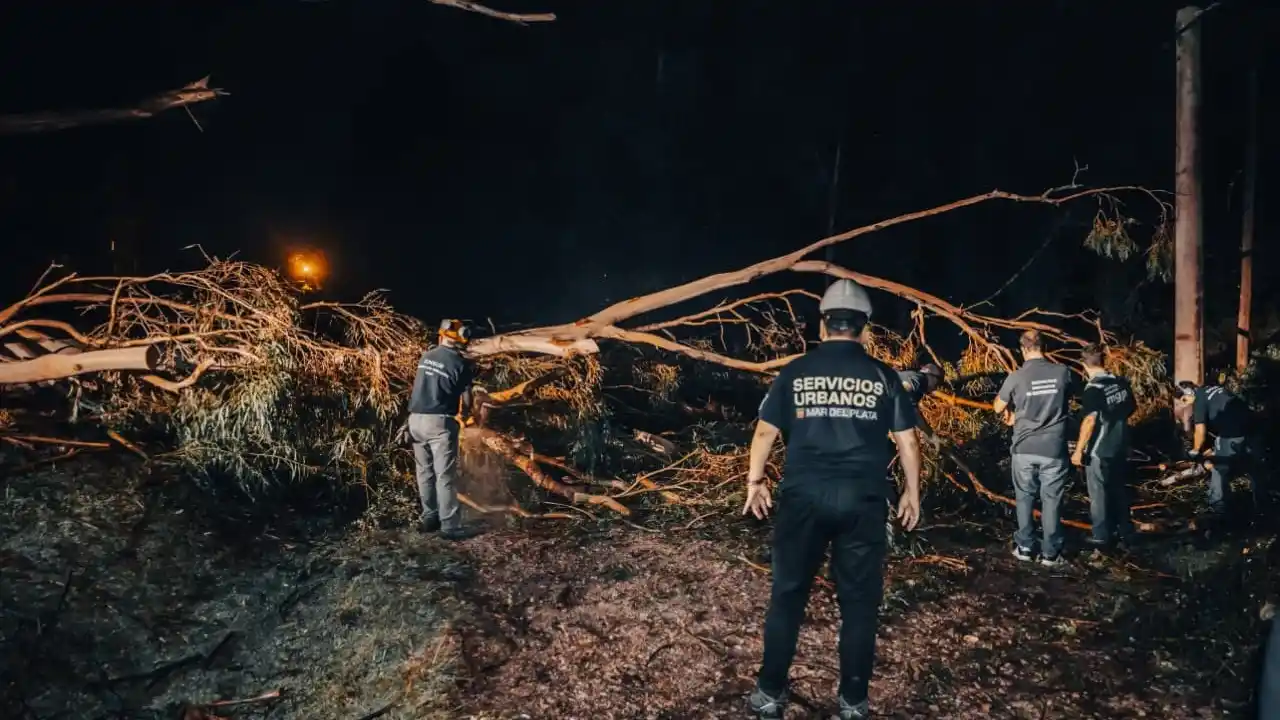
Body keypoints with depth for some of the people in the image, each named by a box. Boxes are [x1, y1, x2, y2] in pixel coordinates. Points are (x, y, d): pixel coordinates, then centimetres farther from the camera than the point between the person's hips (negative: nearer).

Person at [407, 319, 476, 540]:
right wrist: (465, 410, 17)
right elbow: (467, 402, -4)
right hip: (439, 422, -6)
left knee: (424, 471, 16)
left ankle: (430, 518, 24)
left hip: (416, 418, 6)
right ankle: (450, 526, -2)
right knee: (445, 475, -3)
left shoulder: (425, 357, 11)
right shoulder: (460, 364, -6)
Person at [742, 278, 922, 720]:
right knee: (859, 601, 11)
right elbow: (907, 440, 6)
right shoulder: (882, 376, 4)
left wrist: (755, 482, 13)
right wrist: (912, 492, 16)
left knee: (788, 595, 10)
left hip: (803, 496, 0)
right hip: (863, 500, 0)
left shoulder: (796, 371, 3)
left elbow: (765, 432, 4)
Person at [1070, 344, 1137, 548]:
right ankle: (1125, 529, 28)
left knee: (1098, 493, 4)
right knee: (1119, 489, 19)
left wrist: (1078, 450, -21)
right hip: (1120, 446, 7)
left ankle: (1101, 535, 10)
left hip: (1099, 449, -7)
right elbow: (1132, 408, 14)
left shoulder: (1093, 388, -21)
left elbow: (1090, 421, -25)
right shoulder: (1122, 382, 0)